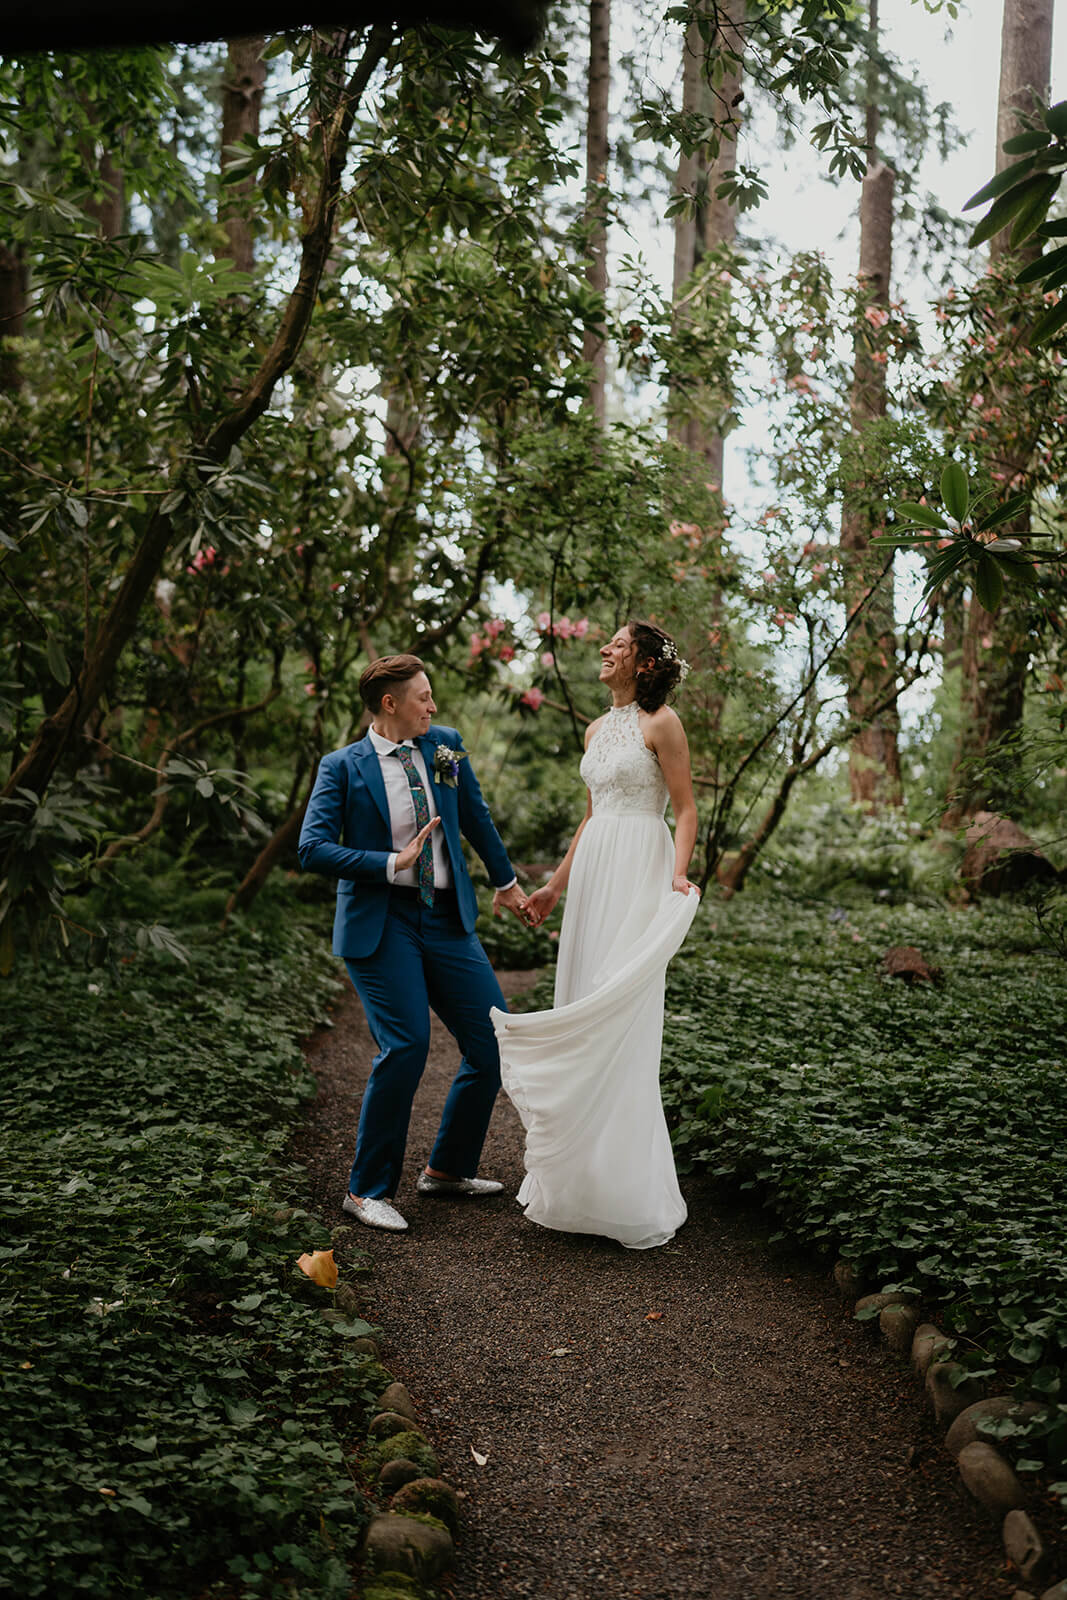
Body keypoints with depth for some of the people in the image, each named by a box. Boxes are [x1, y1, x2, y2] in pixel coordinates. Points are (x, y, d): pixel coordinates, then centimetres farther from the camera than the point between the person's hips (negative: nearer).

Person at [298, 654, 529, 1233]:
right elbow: (312, 849, -13)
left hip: (447, 920, 6)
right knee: (405, 1046, -19)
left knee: (493, 1043, 3)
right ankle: (367, 1190, -2)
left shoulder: (446, 746, 9)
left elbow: (476, 817, 22)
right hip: (380, 924, -5)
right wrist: (393, 864, -16)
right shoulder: (343, 767, -4)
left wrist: (505, 882, 30)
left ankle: (448, 1168, 23)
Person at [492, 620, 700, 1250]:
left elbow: (687, 809, -9)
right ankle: (580, 1172, 17)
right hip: (593, 869, 8)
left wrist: (680, 872, -24)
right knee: (586, 1009, 8)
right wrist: (556, 885, 24)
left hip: (640, 871, -8)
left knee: (623, 1017, -9)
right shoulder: (598, 730, 17)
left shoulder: (662, 723, -5)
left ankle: (629, 1190, -2)